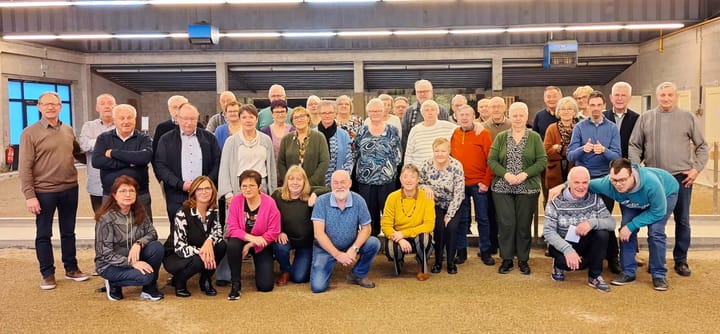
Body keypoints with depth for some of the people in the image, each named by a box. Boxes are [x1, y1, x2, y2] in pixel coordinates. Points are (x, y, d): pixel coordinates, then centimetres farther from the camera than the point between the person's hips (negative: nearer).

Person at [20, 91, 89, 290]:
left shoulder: (68, 131, 7)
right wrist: (29, 195, -14)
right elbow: (24, 167, -10)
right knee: (43, 235, 8)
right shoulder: (30, 133, -7)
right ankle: (47, 274, 20)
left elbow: (77, 152, 23)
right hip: (44, 192, -4)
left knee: (68, 232, 15)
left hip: (70, 189, 4)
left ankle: (71, 269, 27)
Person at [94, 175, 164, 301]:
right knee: (145, 276, -29)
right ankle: (113, 284, 0)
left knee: (157, 247, -23)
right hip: (110, 265, -5)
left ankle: (149, 288, -4)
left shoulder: (139, 211, -4)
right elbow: (106, 254, -21)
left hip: (133, 257, 5)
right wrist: (132, 263, -30)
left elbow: (152, 233, -6)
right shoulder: (106, 219, -21)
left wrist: (138, 243, -27)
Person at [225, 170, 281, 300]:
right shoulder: (236, 201, -13)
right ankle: (235, 284, -17)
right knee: (233, 245, -37)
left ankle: (261, 267, 27)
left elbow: (273, 232, -17)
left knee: (265, 286, -10)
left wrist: (250, 245, -20)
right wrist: (251, 238, -31)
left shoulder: (269, 203, -19)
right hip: (242, 239, 1)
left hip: (262, 245, -1)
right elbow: (232, 229, -15)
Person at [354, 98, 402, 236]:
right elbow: (356, 154, 10)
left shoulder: (392, 131, 3)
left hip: (387, 179, -1)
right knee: (369, 214, 6)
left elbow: (398, 155, 2)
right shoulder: (362, 132, 8)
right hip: (365, 180, 2)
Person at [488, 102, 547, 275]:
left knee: (524, 225, 4)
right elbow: (491, 160, 1)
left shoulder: (535, 137, 3)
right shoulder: (501, 137, 6)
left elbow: (542, 161, -2)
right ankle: (507, 259, 12)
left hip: (528, 188, 0)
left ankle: (523, 260, 17)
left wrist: (525, 174, -15)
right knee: (506, 224, -1)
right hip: (502, 188, 1)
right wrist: (505, 174, -14)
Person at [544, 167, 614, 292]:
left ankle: (595, 276, -8)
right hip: (562, 244, -3)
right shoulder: (556, 201, -14)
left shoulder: (595, 199, -6)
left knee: (602, 233, -26)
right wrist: (568, 249, -34)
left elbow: (611, 223, -13)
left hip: (585, 243, 3)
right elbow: (548, 231, -19)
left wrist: (593, 223, -35)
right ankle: (559, 265, 6)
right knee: (568, 261, -35)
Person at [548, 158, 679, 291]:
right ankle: (629, 272, 4)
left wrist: (631, 226, -31)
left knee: (655, 231, -20)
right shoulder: (607, 183, -36)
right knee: (626, 228, -11)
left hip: (666, 193, -3)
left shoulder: (651, 183, -46)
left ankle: (659, 274, -4)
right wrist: (563, 186, -30)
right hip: (634, 200, 4)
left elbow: (658, 211, -32)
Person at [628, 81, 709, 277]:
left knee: (682, 220, 7)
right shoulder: (645, 119, 4)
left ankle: (681, 261, 19)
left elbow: (702, 146, 6)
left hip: (681, 177, 0)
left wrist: (697, 168, -4)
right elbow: (634, 146, 5)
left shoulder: (688, 118, 3)